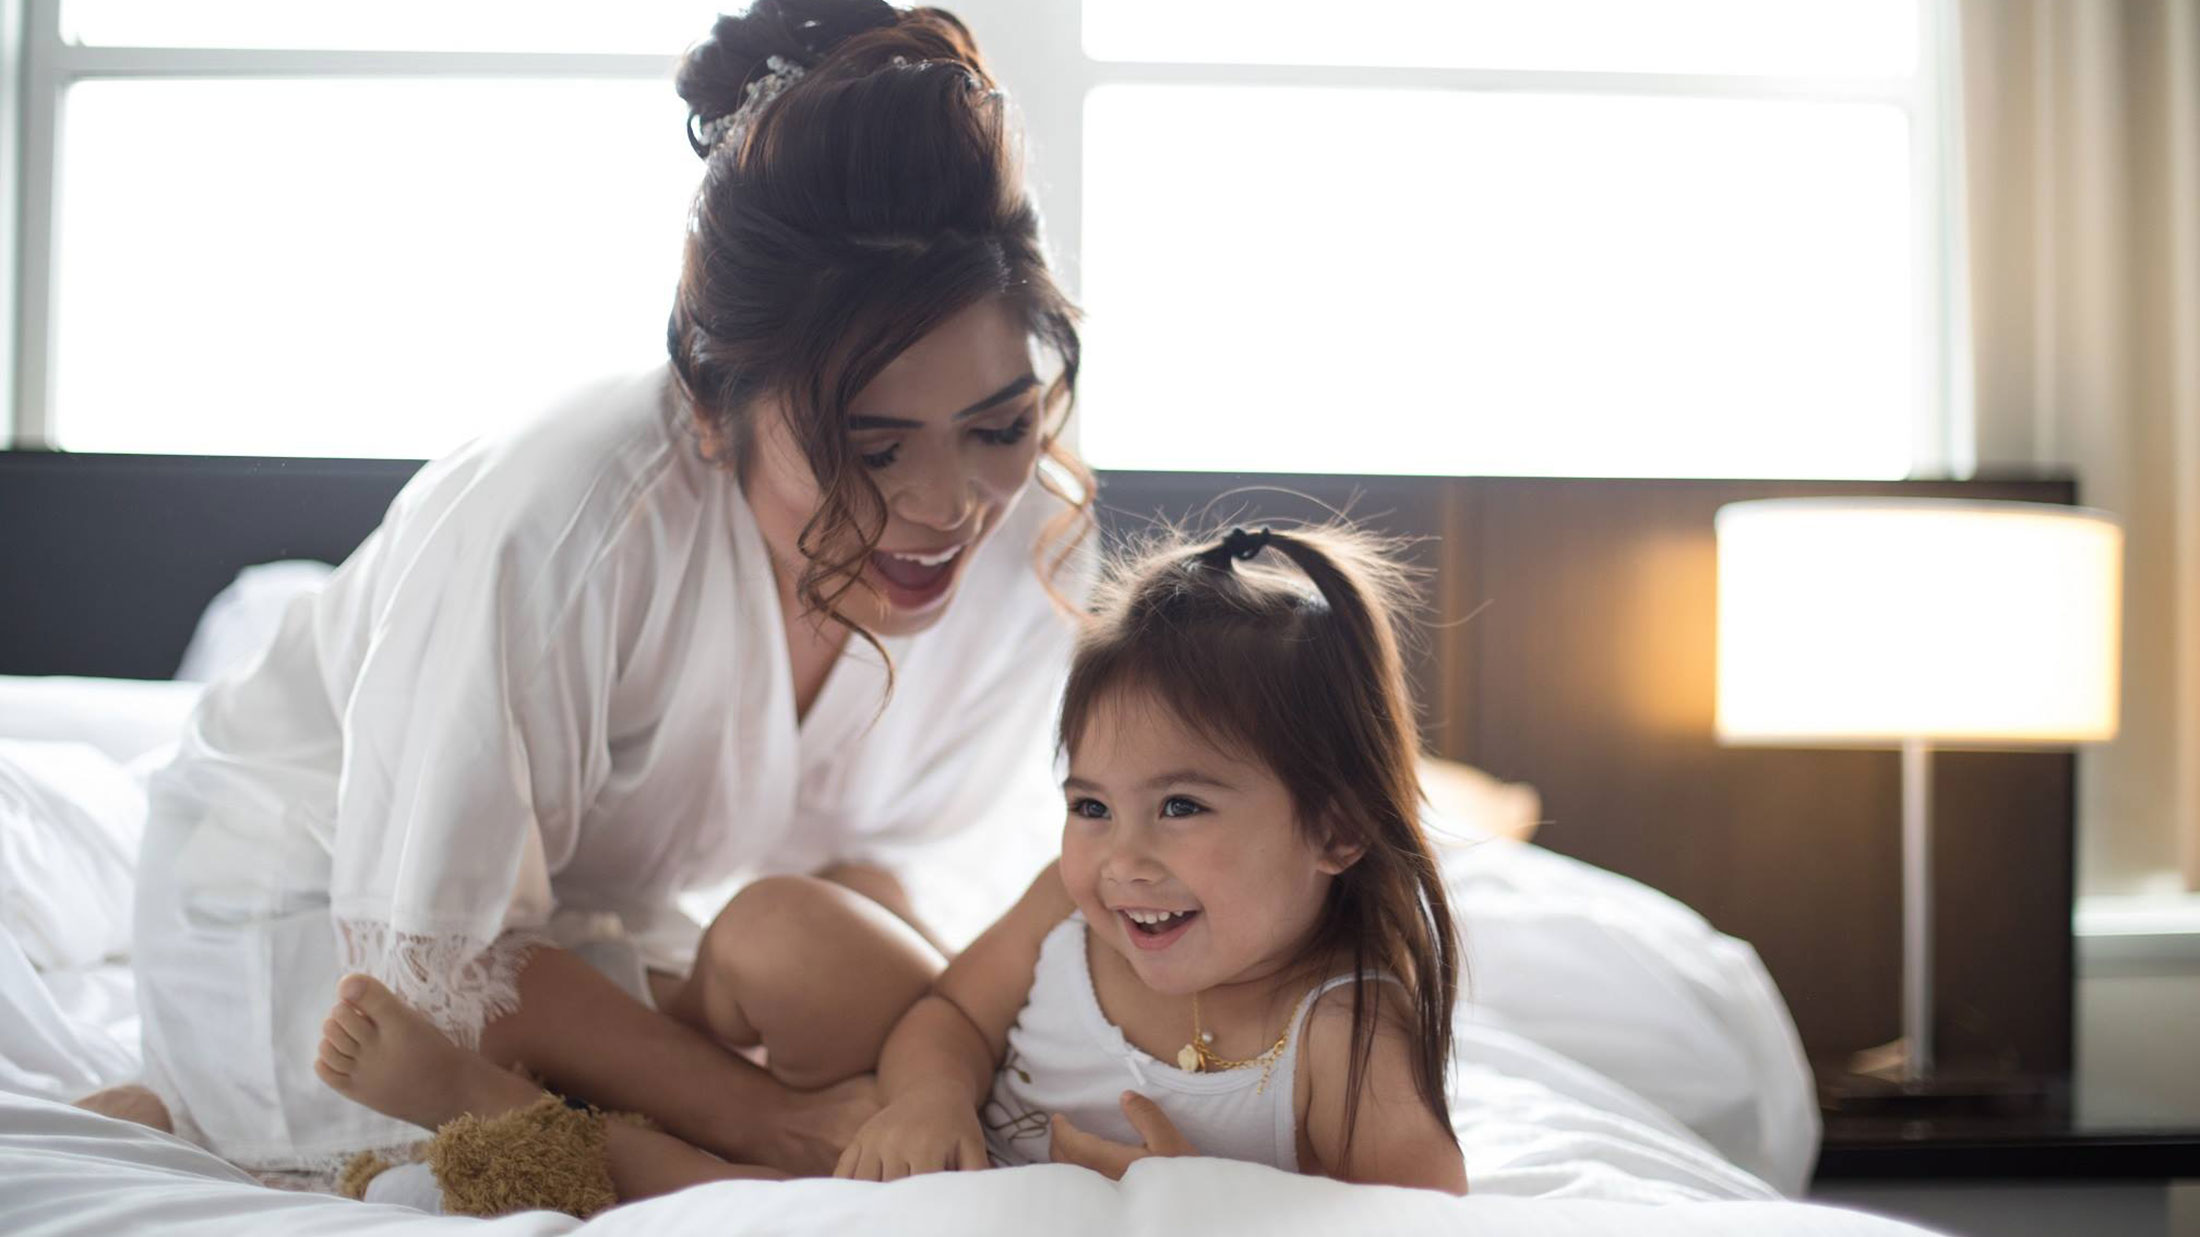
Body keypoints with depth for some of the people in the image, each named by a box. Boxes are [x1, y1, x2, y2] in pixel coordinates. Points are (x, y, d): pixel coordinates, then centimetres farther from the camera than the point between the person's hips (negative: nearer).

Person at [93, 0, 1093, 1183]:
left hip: (594, 908, 7)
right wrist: (761, 1113, -32)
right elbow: (433, 943, -27)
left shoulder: (1031, 536, -19)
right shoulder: (560, 527, -38)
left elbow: (888, 850, -8)